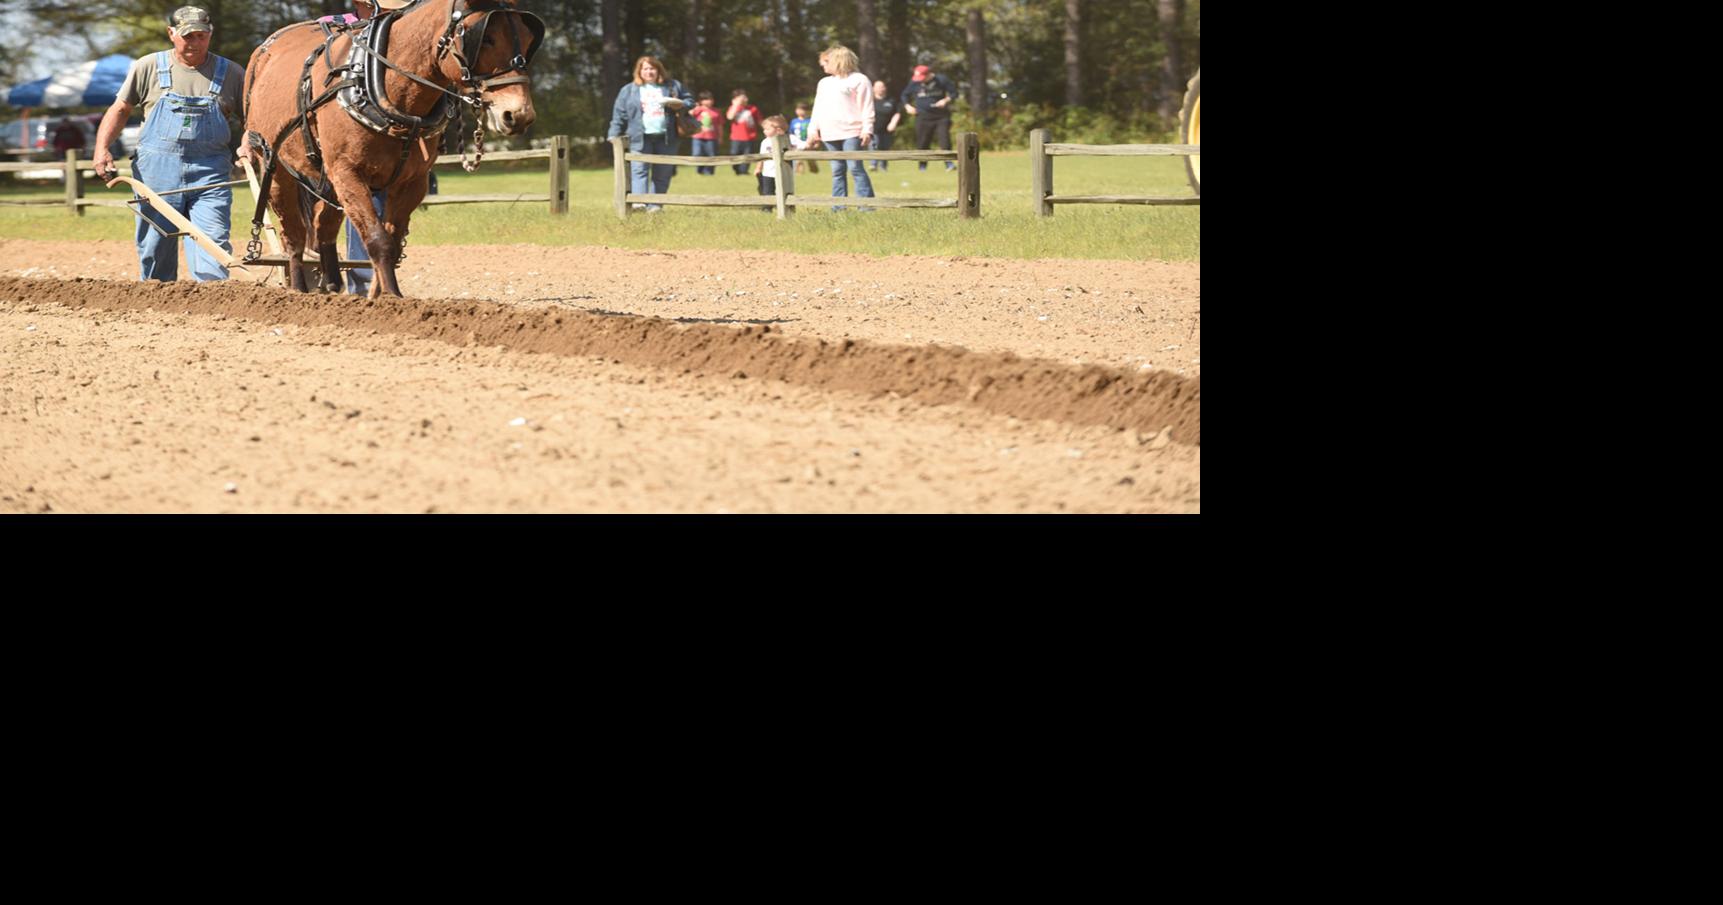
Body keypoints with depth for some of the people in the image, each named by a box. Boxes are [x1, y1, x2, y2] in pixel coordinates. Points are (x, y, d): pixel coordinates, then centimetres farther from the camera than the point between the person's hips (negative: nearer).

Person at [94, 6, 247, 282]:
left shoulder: (231, 73, 6)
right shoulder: (148, 67, 7)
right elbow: (120, 109, 11)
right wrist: (102, 149, -3)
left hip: (210, 173, -1)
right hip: (156, 170, 1)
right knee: (155, 250, 6)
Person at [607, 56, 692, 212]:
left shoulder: (673, 86, 13)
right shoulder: (628, 91, 11)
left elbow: (689, 101, 16)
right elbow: (619, 114, 9)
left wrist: (680, 105, -6)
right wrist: (614, 134, 0)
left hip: (665, 138, 1)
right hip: (640, 138, -1)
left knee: (662, 174, 2)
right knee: (639, 170, -14)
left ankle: (655, 205, 8)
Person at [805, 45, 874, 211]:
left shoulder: (859, 80, 0)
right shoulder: (824, 83, 21)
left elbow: (867, 108, -6)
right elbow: (817, 109, 22)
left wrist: (867, 130, -14)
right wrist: (813, 130, 13)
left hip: (851, 133, -7)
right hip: (830, 134, 7)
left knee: (855, 168, -11)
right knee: (837, 170, 7)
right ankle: (839, 207, 8)